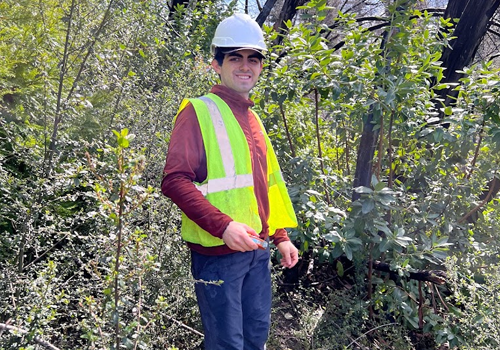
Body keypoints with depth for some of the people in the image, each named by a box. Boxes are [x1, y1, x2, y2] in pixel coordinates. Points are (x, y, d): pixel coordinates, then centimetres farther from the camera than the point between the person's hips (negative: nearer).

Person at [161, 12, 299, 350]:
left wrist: (280, 236, 17)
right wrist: (223, 225, -26)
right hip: (218, 251, -7)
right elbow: (175, 180, -18)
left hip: (257, 249, 8)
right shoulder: (199, 111, -8)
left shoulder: (252, 118, 15)